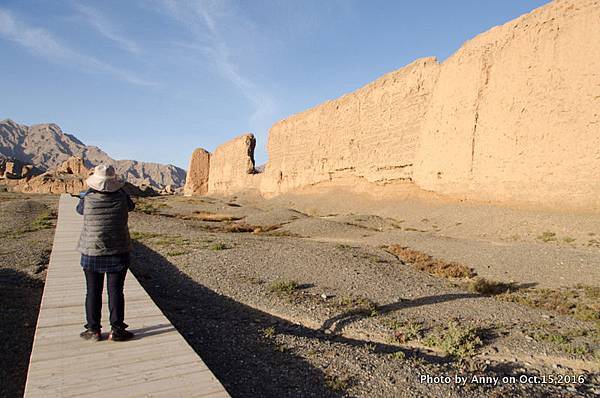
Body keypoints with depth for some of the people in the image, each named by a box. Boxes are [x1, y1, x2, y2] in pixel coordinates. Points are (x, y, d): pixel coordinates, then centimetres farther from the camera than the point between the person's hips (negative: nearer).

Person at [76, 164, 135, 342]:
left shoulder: (88, 199, -9)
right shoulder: (121, 198, -11)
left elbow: (79, 209, 13)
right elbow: (131, 206, 11)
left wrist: (89, 192, 24)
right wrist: (119, 189, 19)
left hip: (91, 254, 1)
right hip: (117, 253, -1)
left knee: (93, 292, 11)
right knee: (115, 291, 5)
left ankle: (93, 330, 18)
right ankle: (116, 330, 9)